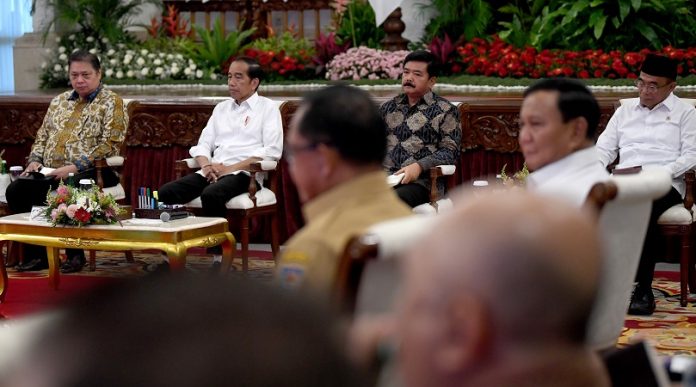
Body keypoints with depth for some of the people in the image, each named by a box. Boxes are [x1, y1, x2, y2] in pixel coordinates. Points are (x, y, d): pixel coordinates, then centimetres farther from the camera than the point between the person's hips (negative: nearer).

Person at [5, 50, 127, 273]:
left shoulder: (112, 103, 1)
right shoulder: (59, 102, 22)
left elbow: (110, 146, -10)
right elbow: (42, 136, 26)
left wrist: (74, 167, -18)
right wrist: (35, 160, 4)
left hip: (88, 172, -6)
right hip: (48, 174, 6)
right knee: (16, 190, -20)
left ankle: (75, 254, -17)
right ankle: (36, 253, -13)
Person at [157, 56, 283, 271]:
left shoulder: (268, 108, 7)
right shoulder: (221, 108, 26)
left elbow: (272, 151, -6)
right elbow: (203, 144, 21)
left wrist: (231, 168, -14)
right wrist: (206, 164, -4)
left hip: (244, 173, -6)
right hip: (213, 172, 6)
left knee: (211, 194, -37)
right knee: (167, 192, -19)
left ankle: (219, 257, -30)